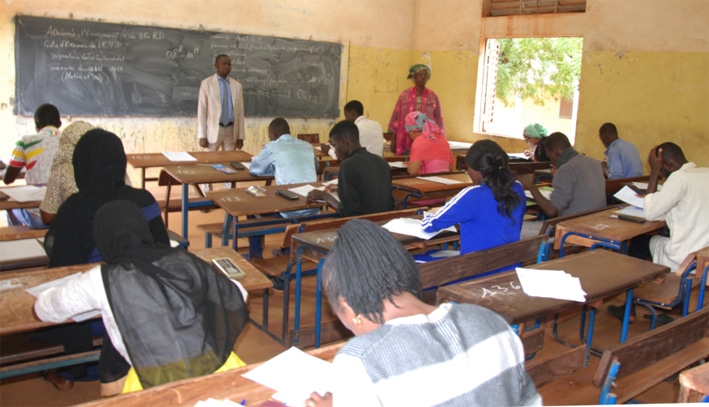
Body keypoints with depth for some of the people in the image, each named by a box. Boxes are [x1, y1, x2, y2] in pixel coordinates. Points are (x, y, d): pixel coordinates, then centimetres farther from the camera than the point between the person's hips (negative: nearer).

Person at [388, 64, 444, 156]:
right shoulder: (404, 95, 4)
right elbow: (395, 118, 7)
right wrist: (392, 140, 5)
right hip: (406, 143, 0)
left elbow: (438, 120, 8)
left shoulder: (433, 97, 4)